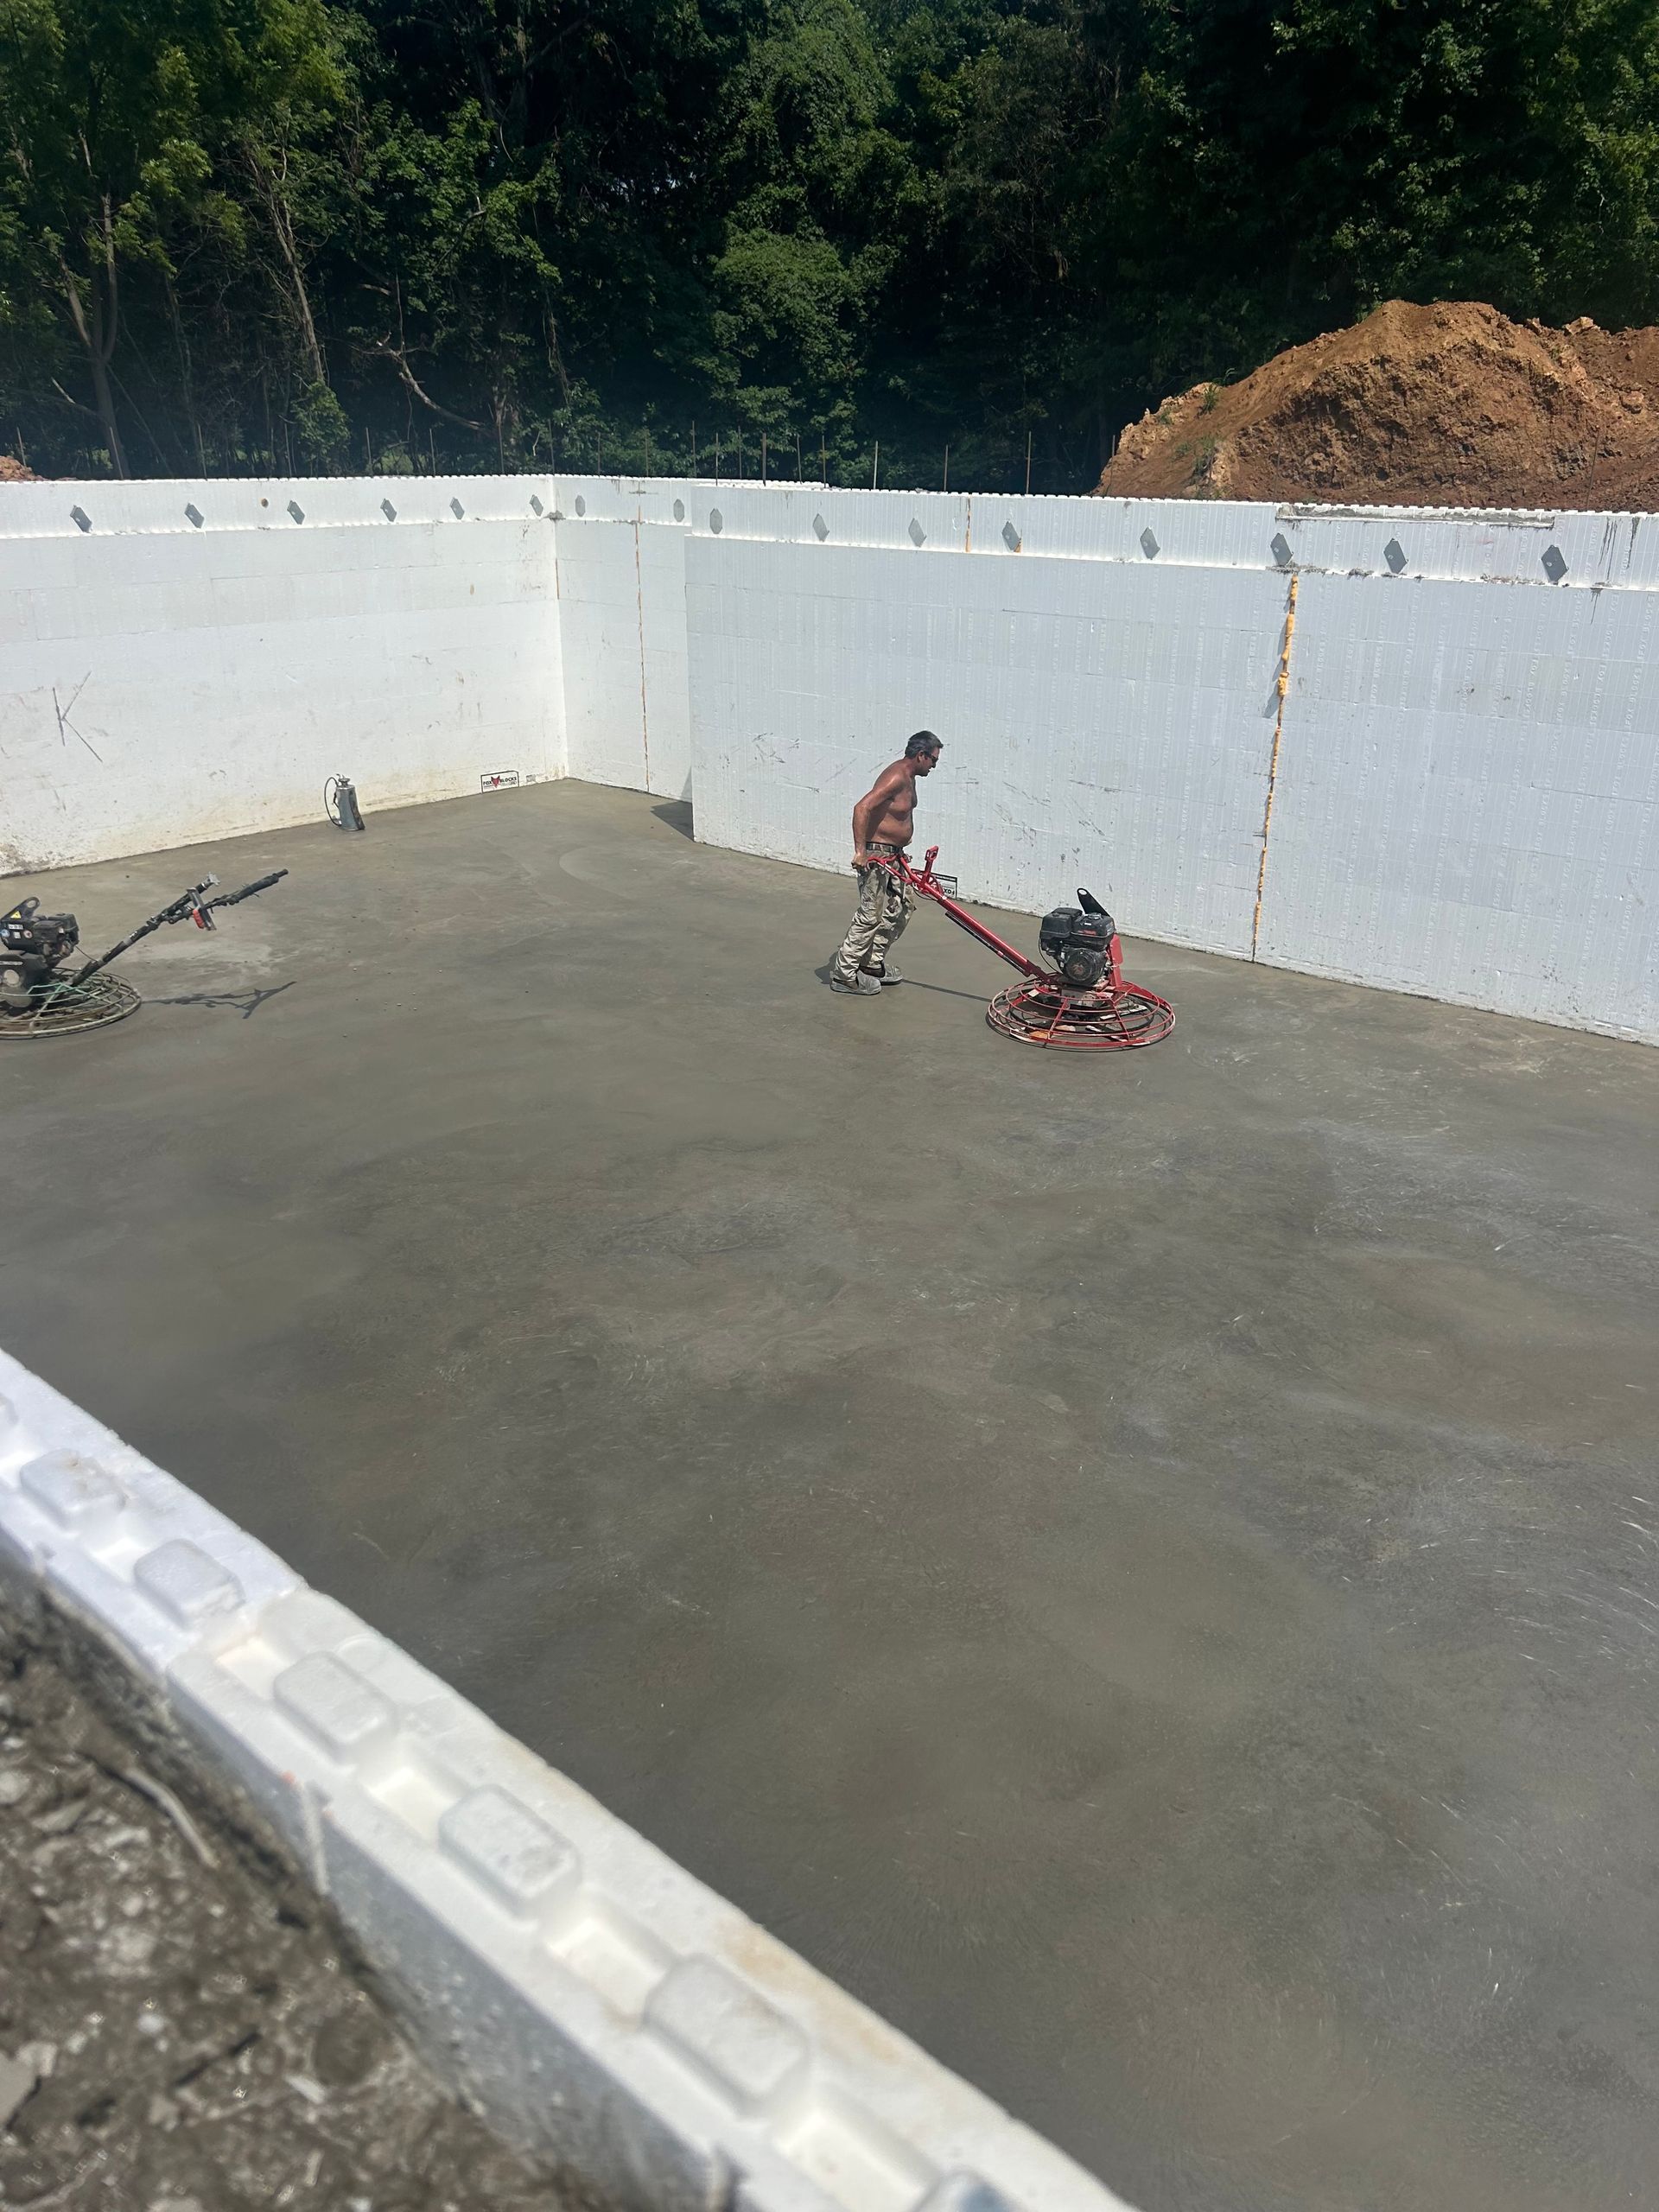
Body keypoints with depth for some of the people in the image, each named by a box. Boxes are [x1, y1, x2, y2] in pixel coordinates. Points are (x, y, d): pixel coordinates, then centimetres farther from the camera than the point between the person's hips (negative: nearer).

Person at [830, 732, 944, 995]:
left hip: (893, 855, 11)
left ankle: (873, 962, 26)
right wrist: (860, 851, -31)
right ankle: (844, 973, 2)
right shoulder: (896, 778, -21)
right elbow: (862, 808, -30)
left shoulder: (908, 777, 11)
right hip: (875, 855, -11)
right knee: (871, 916, -7)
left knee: (904, 905, 16)